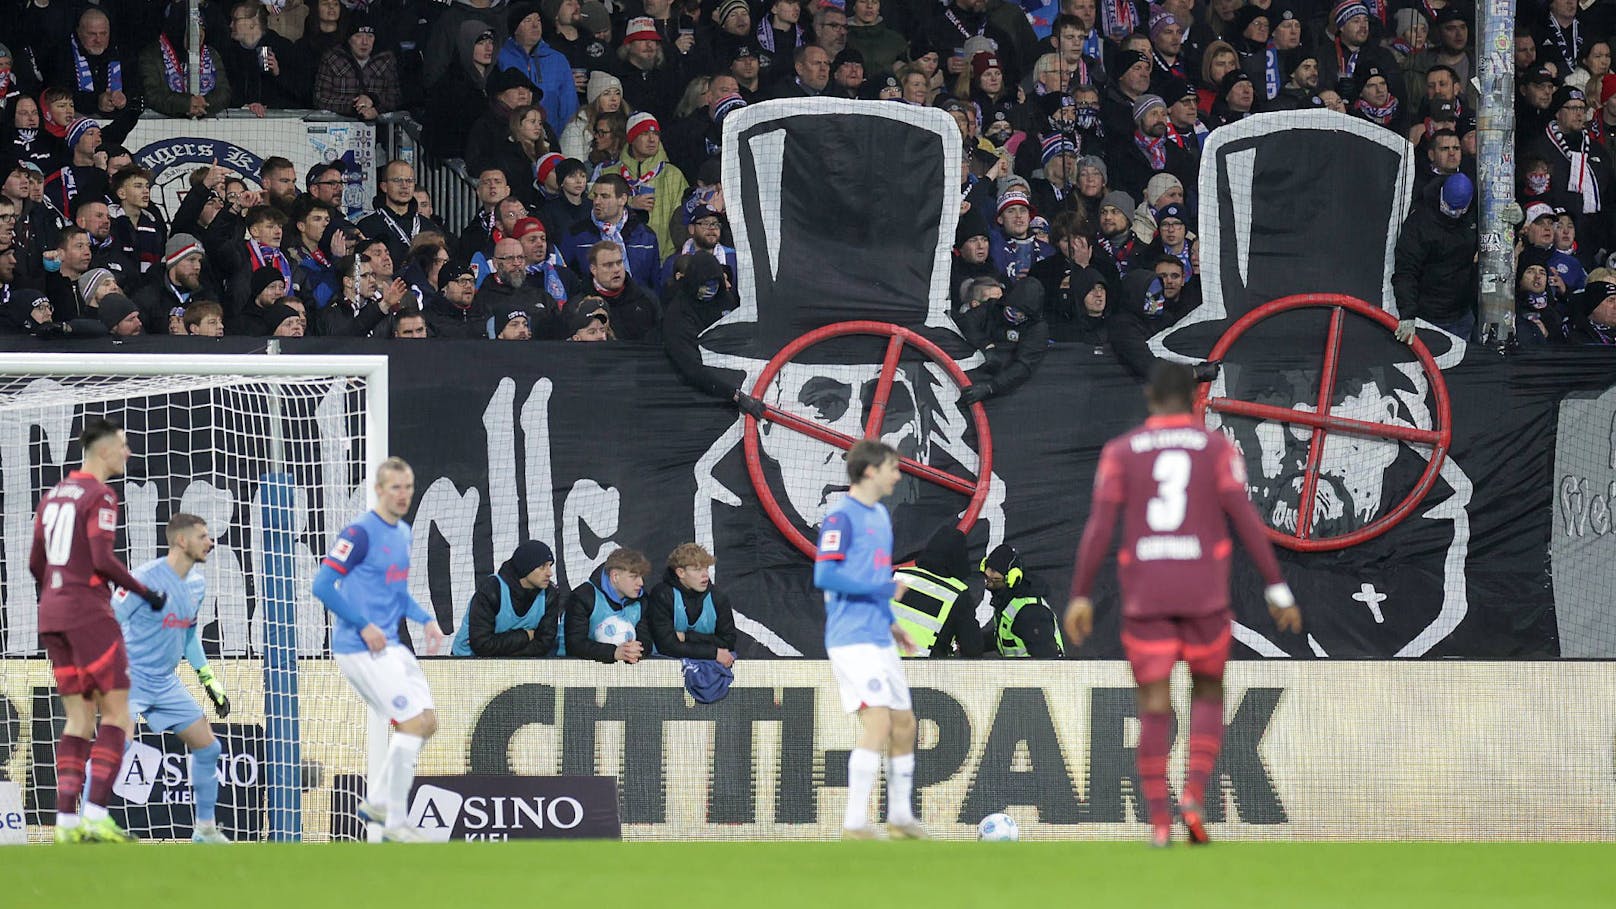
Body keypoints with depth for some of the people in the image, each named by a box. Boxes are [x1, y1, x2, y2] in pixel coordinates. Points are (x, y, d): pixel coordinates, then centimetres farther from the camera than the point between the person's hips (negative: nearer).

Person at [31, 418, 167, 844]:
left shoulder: (54, 494, 15)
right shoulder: (99, 496, -9)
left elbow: (36, 564, 17)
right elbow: (102, 559, -17)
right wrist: (144, 592, -7)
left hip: (52, 616, 8)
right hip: (89, 614, -8)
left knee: (79, 720, 8)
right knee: (116, 713, -4)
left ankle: (66, 820, -1)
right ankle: (96, 813, -14)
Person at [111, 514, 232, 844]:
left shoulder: (197, 583, 8)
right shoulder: (148, 578, -17)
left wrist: (209, 680, 20)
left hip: (166, 682, 8)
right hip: (131, 678, -8)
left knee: (208, 747, 6)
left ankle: (205, 829, 19)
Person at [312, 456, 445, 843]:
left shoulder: (403, 533, 13)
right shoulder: (361, 533, -14)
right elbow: (323, 585, -17)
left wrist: (426, 619, 9)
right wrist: (363, 626, -19)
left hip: (389, 646, 9)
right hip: (360, 648, -9)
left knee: (426, 723, 9)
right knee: (415, 721, -13)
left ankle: (377, 801, 21)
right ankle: (395, 824, -7)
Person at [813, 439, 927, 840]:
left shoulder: (880, 516, 16)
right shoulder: (842, 516, -12)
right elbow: (825, 576, -20)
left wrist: (891, 623, 16)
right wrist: (884, 589, -17)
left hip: (879, 638, 9)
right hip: (852, 638, -9)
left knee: (903, 724, 12)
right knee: (878, 721, -17)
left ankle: (900, 817, 24)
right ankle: (855, 824, -16)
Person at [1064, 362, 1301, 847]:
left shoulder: (1120, 452, 4)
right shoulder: (1217, 448, 2)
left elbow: (1099, 528, -3)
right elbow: (1246, 520, -6)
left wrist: (1080, 598, 0)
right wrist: (1277, 590, -3)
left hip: (1144, 598, 0)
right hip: (1204, 596, 0)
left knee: (1154, 710, 4)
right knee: (1208, 697, 15)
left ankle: (1158, 821, -4)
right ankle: (1194, 796, -5)